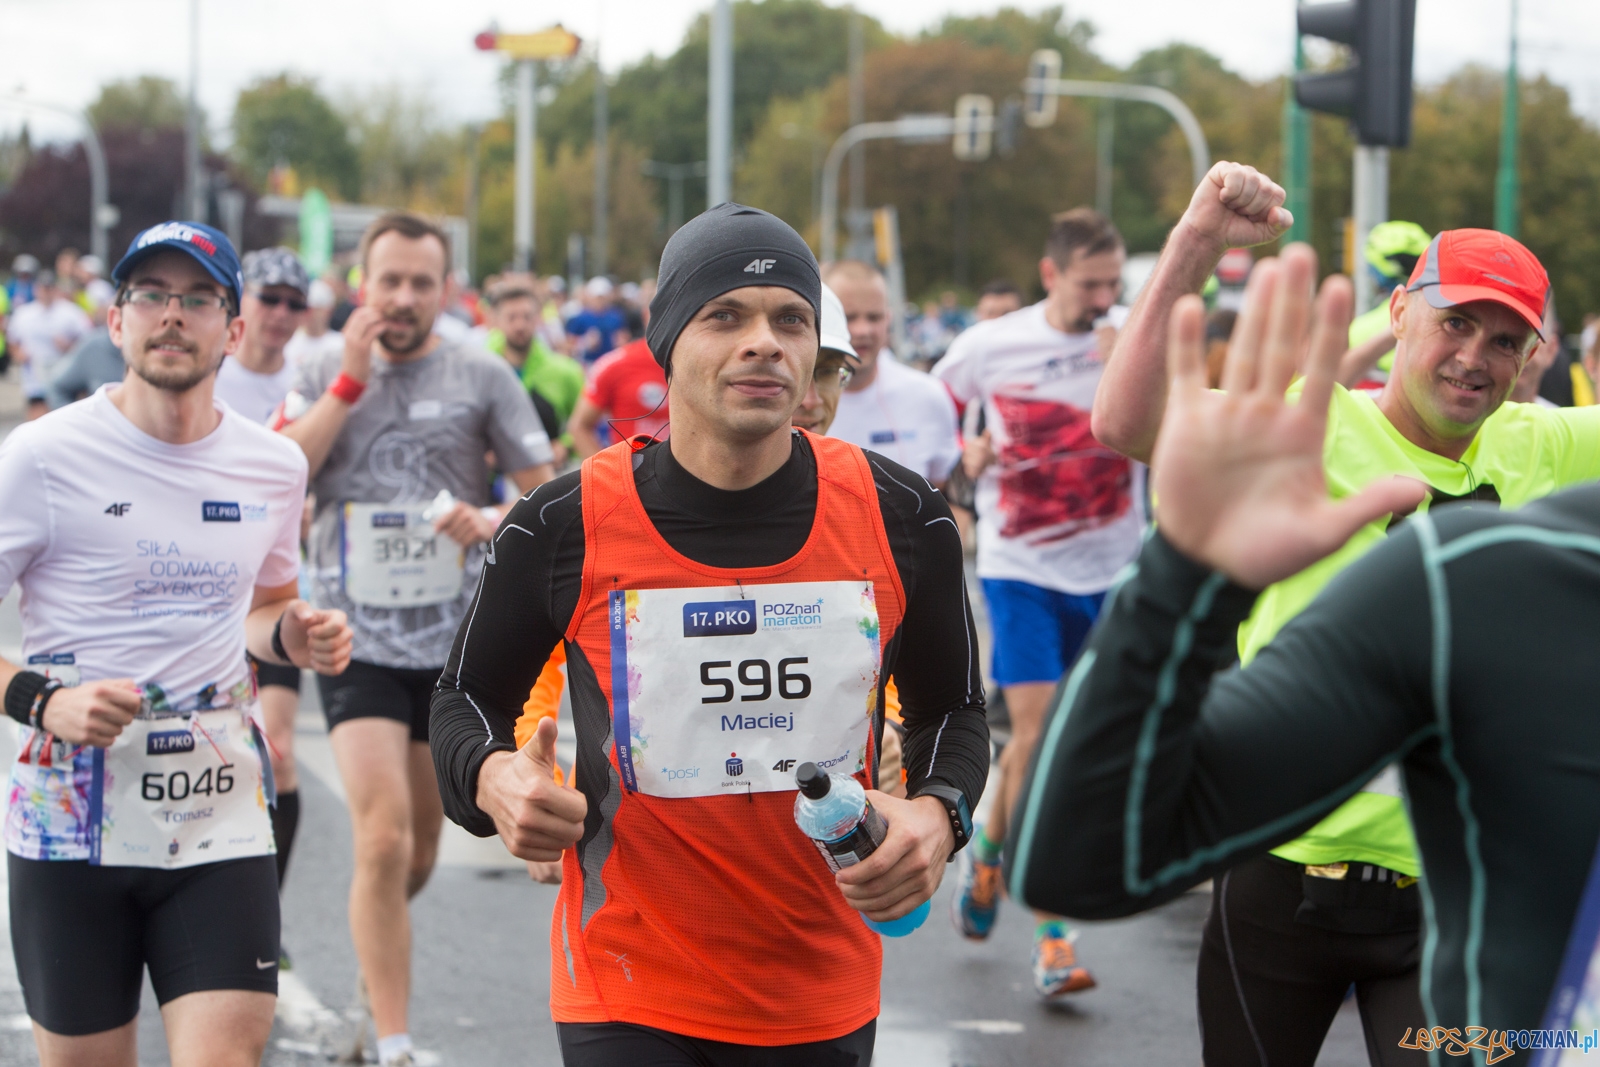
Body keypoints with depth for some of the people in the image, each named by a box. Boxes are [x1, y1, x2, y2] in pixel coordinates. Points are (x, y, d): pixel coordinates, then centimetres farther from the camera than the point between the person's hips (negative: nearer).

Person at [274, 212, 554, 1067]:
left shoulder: (482, 378, 0)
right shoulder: (325, 375, 3)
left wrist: (494, 520, -20)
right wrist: (349, 382, -14)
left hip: (455, 641, 1)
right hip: (358, 641, -1)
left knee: (419, 847, 13)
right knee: (384, 838, -15)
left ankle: (375, 949, 44)